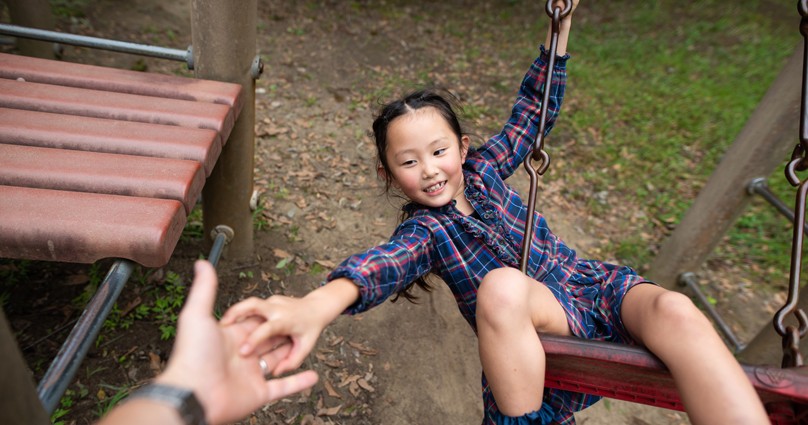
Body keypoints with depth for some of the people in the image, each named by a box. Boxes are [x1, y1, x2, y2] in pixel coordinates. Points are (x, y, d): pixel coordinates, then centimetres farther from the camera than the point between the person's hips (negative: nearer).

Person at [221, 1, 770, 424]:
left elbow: (534, 112, 17)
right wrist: (320, 304, -51)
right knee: (502, 283, -39)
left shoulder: (483, 168, 10)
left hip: (596, 286, 5)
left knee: (675, 311, -30)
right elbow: (388, 261, -28)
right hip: (540, 343, -4)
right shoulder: (424, 231, -5)